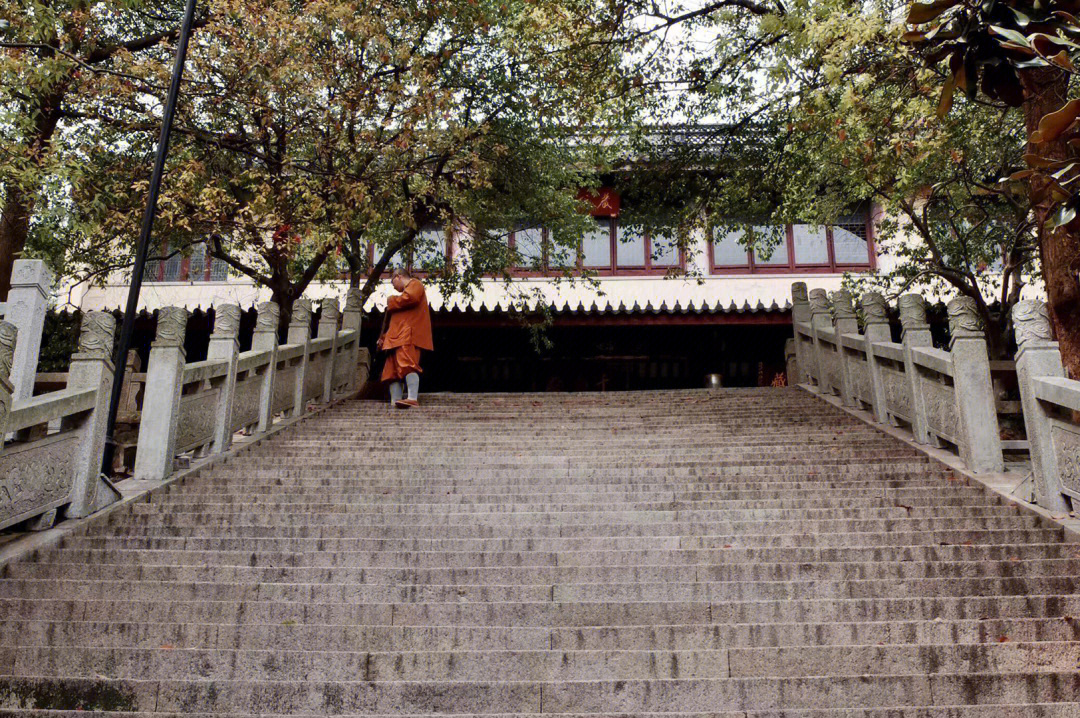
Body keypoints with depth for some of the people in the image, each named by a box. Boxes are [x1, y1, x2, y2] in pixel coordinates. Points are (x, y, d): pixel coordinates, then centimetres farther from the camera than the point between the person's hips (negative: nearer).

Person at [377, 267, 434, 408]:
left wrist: (391, 301, -3)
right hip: (398, 338, 10)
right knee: (393, 370, 2)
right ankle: (395, 402, -4)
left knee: (407, 364, -25)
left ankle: (413, 399, -37)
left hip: (409, 335, -10)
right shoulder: (407, 290, 35)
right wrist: (384, 337, 27)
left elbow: (411, 298, -18)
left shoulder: (415, 284, 8)